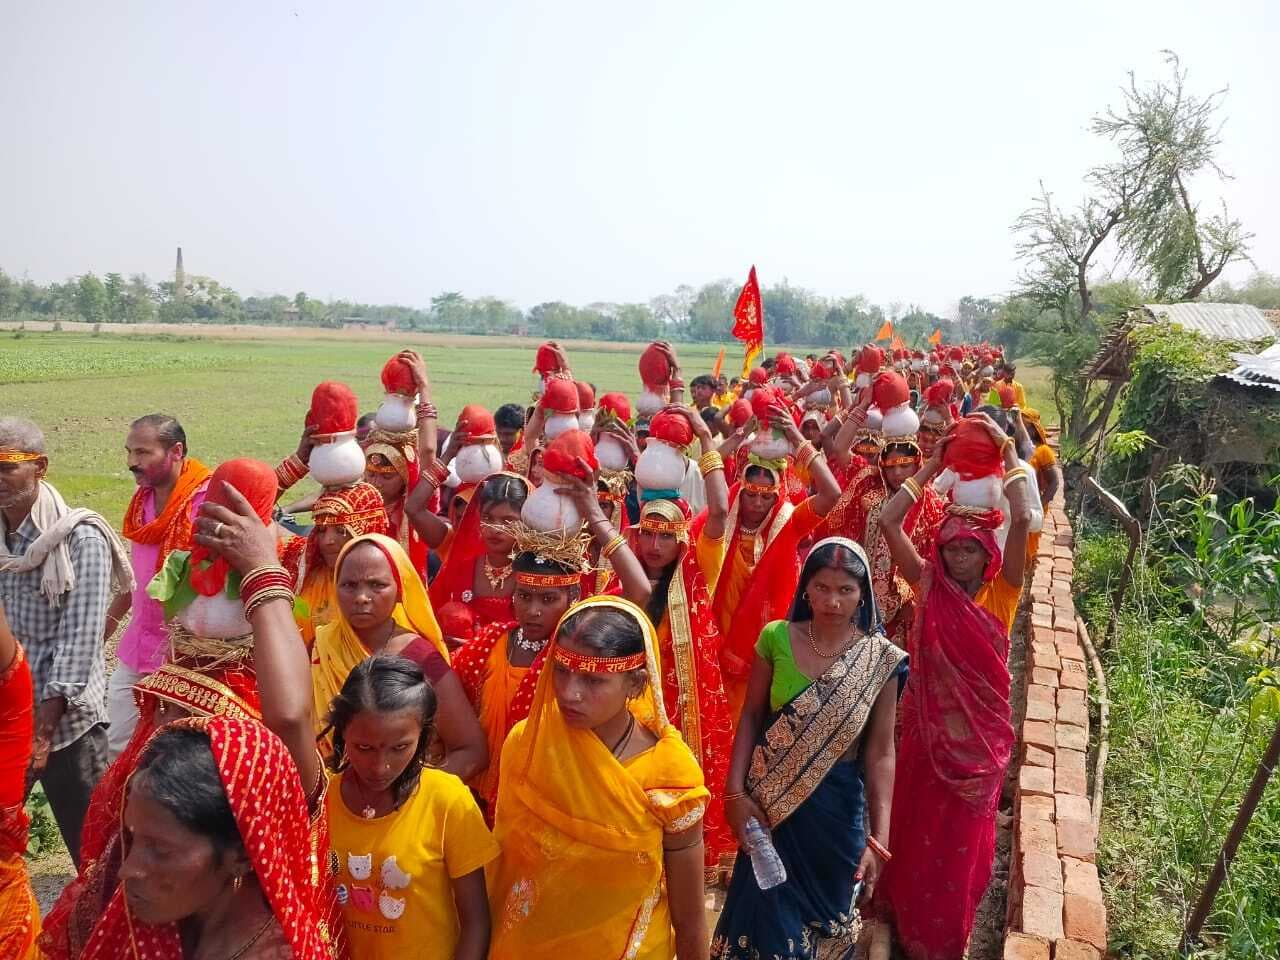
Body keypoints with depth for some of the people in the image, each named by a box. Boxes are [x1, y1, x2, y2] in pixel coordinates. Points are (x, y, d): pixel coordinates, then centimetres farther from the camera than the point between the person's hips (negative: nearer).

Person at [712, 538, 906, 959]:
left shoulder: (880, 659, -11)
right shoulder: (776, 638, -10)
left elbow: (880, 751, -9)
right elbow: (750, 717, -3)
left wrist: (879, 835, -14)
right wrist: (735, 793, -9)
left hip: (837, 809, 0)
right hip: (771, 802, 0)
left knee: (828, 911, 20)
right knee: (768, 914, 15)